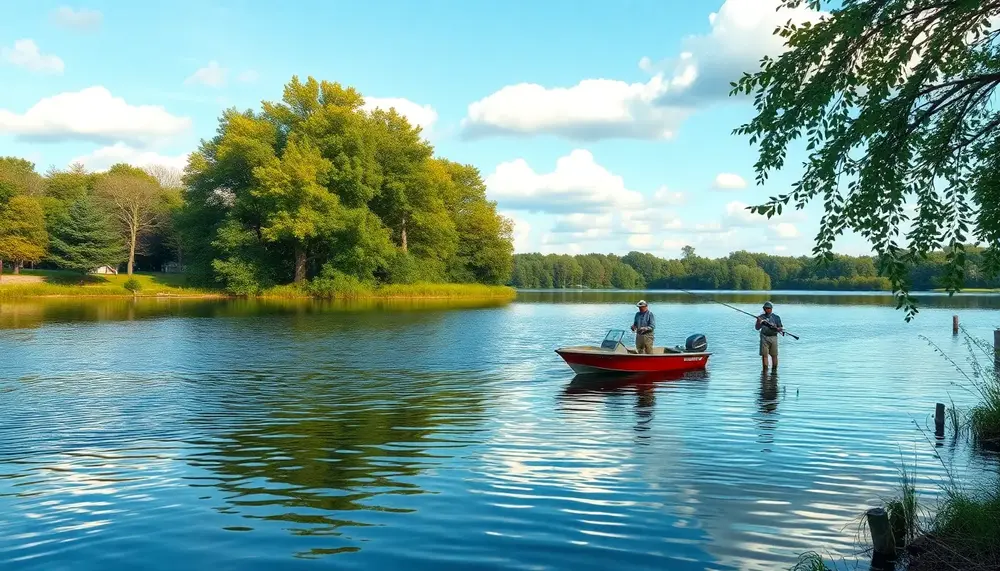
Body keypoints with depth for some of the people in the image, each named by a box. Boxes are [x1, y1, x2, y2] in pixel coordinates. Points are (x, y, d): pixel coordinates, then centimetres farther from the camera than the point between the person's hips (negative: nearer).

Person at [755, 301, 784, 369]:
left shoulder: (776, 317, 9)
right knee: (764, 355, -4)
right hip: (764, 338, 0)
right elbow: (757, 328, 6)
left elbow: (780, 328, 8)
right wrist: (759, 322, -12)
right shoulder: (761, 317, 10)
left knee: (774, 355, 0)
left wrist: (778, 329, -14)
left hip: (773, 337, 0)